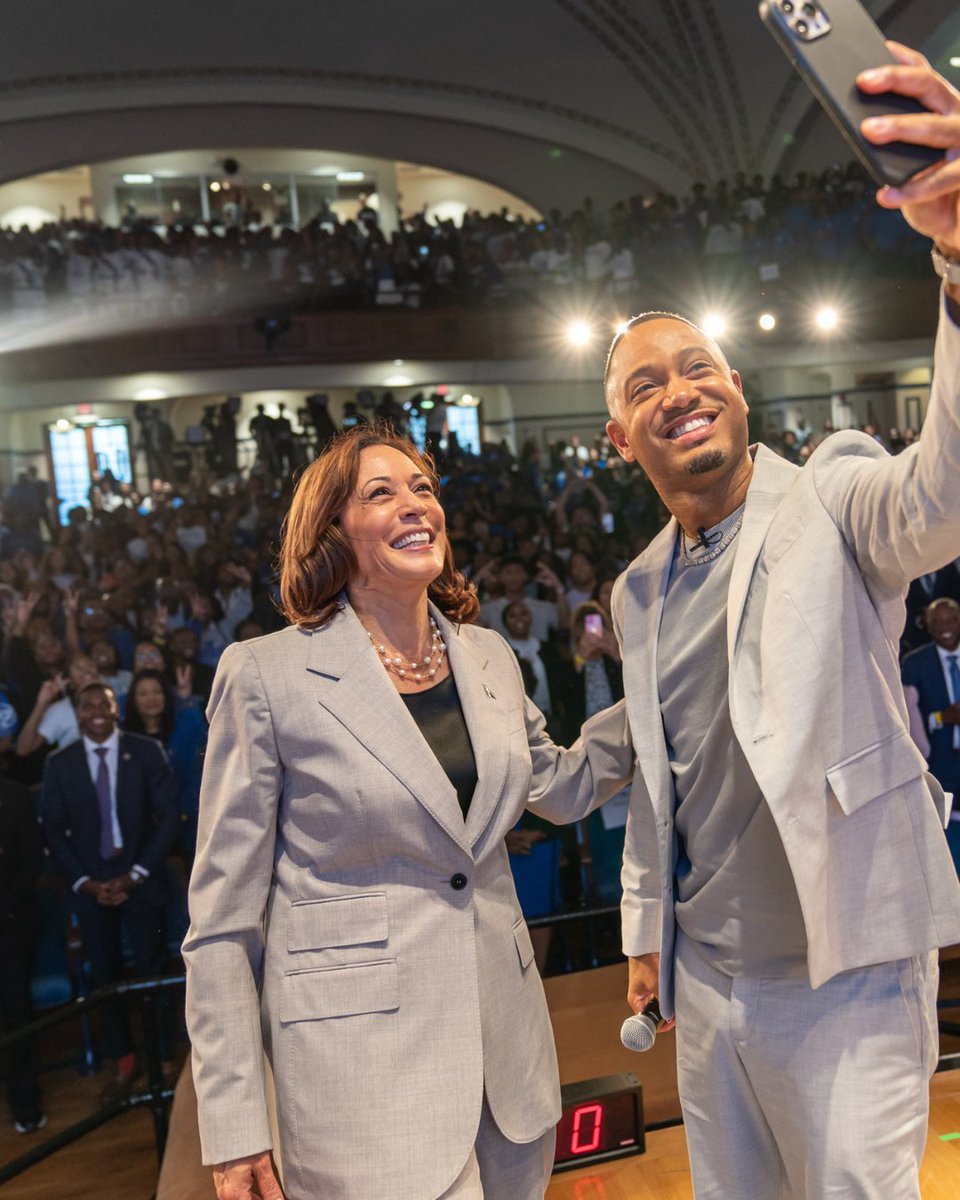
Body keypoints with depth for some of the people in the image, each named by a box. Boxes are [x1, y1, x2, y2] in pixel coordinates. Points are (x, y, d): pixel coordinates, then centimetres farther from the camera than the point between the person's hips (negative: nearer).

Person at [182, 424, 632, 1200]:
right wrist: (235, 1127, -7)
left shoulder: (489, 656, 4)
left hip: (501, 1038, 6)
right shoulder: (266, 676, -11)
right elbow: (224, 915, -8)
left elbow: (566, 786, 19)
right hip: (360, 1046, -5)